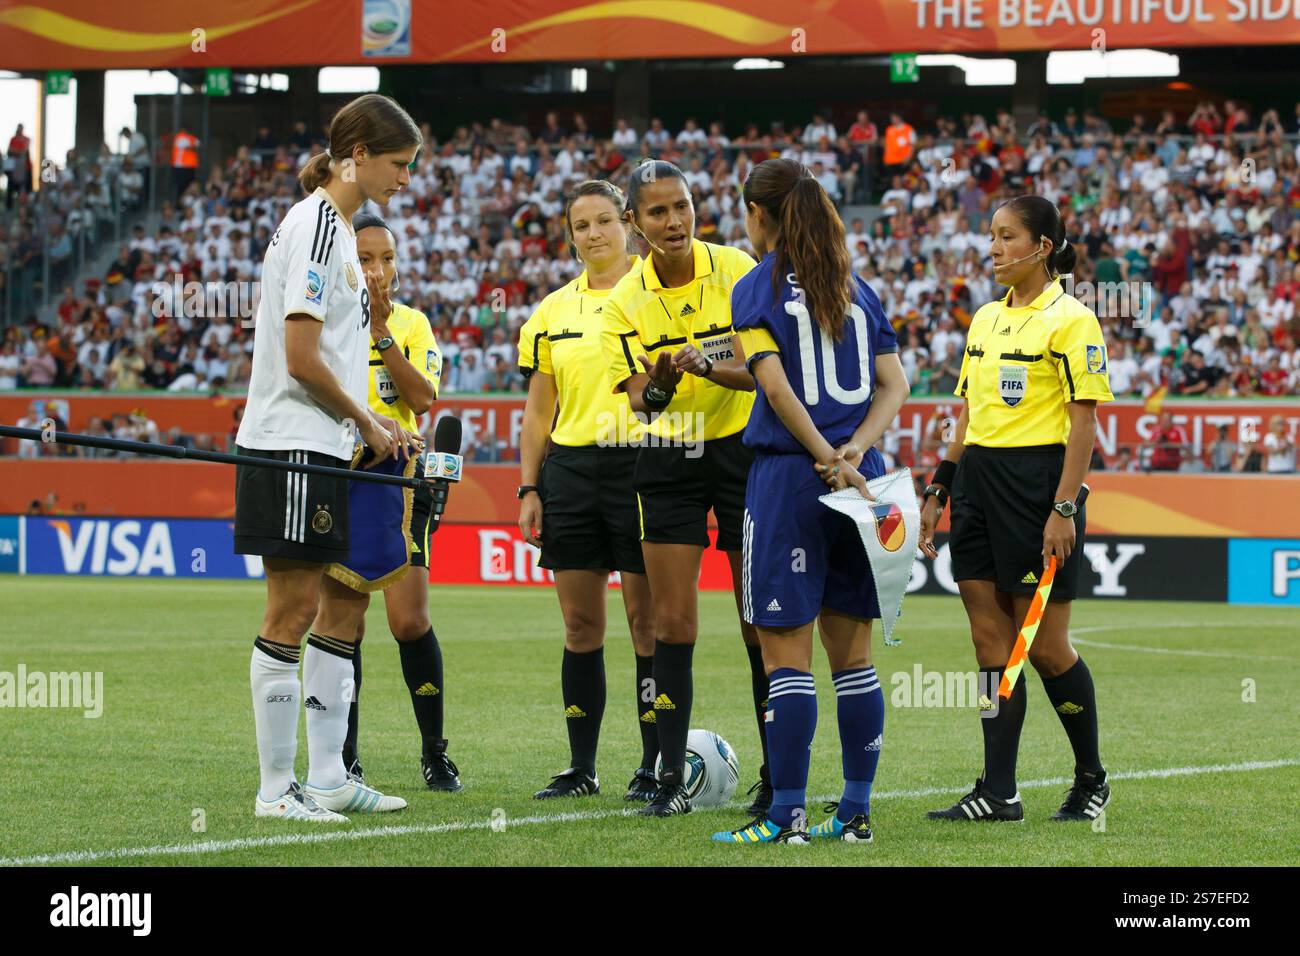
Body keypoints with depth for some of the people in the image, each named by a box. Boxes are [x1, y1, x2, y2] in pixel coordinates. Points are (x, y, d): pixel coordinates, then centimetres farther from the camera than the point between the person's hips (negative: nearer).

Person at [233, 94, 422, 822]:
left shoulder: (336, 227, 16)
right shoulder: (316, 228, -14)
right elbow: (302, 359, -19)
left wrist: (371, 426, 11)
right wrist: (367, 422, -7)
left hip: (327, 451, 10)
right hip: (293, 448, -10)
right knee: (292, 611, -6)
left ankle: (329, 778, 16)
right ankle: (277, 789, -2)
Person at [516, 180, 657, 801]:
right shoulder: (553, 311, 13)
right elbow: (538, 411, 15)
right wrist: (529, 489, 7)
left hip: (642, 465, -4)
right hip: (570, 469, 4)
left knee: (647, 620, -3)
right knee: (580, 624, 5)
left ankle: (654, 767, 2)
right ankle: (581, 768, 9)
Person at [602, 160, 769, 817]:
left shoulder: (737, 271, -11)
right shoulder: (625, 301, -5)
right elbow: (639, 401, -8)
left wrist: (708, 366, -32)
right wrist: (660, 383, -32)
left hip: (745, 450, -2)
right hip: (668, 464, 2)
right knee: (672, 621, -3)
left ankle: (776, 776, 8)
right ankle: (671, 778, 0)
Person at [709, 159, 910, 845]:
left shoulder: (755, 289, -3)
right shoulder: (856, 289, 13)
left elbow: (777, 387, -15)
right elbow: (894, 384, 6)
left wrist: (828, 460, -15)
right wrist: (855, 450, -5)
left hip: (790, 475, -5)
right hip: (861, 479, 6)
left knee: (786, 654, -3)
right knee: (852, 652, 10)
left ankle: (786, 816, -5)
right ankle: (856, 811, 12)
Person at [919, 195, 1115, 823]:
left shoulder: (1069, 320, -9)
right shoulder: (985, 319, 14)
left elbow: (1084, 421, -12)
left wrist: (1063, 508, -18)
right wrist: (937, 491, 15)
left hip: (1038, 482, -7)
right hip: (978, 482, 7)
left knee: (1045, 647, -2)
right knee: (991, 641, 4)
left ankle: (1092, 781, 15)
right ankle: (998, 792, 5)